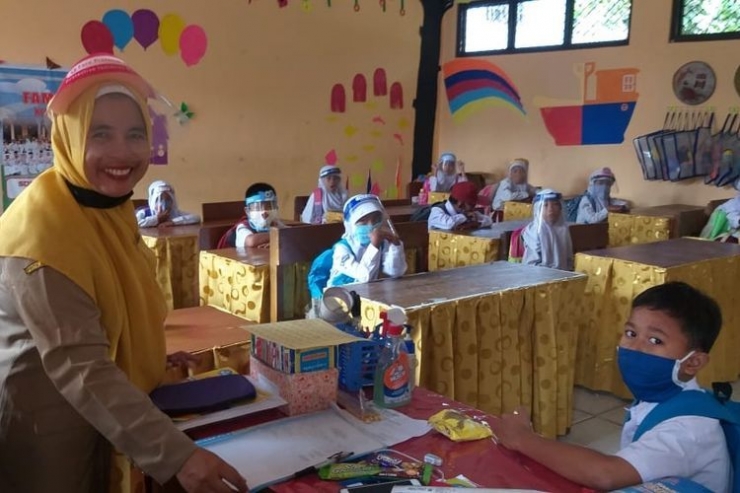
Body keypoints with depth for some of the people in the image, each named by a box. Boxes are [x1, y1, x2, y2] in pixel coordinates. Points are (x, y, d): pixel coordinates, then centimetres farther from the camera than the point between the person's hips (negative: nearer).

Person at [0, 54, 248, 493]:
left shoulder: (110, 204, 0)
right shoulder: (43, 229, -27)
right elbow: (78, 368, -33)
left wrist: (148, 359, 11)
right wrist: (176, 455, -38)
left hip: (97, 412, 8)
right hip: (44, 425, -8)